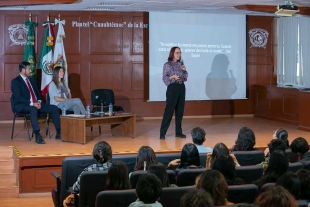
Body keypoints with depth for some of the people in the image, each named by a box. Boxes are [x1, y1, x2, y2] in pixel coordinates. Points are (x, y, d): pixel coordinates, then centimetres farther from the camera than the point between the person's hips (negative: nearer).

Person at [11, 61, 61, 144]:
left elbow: (38, 94, 18)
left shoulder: (32, 80, 19)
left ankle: (58, 133, -11)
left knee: (54, 108, -10)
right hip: (22, 106, -7)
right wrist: (32, 104, -25)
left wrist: (39, 102, -5)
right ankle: (37, 136, -47)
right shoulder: (15, 81, -5)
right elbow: (18, 98, -16)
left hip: (36, 104, 8)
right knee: (33, 109, -41)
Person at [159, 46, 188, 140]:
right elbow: (164, 78, -7)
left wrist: (185, 71, -4)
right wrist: (173, 77, -22)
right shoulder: (167, 65, -4)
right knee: (169, 110, -7)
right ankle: (162, 133, -4)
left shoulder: (181, 64, 12)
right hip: (172, 88, -6)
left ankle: (178, 132, 15)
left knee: (180, 110, 8)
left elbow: (185, 78, 13)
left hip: (181, 88, 6)